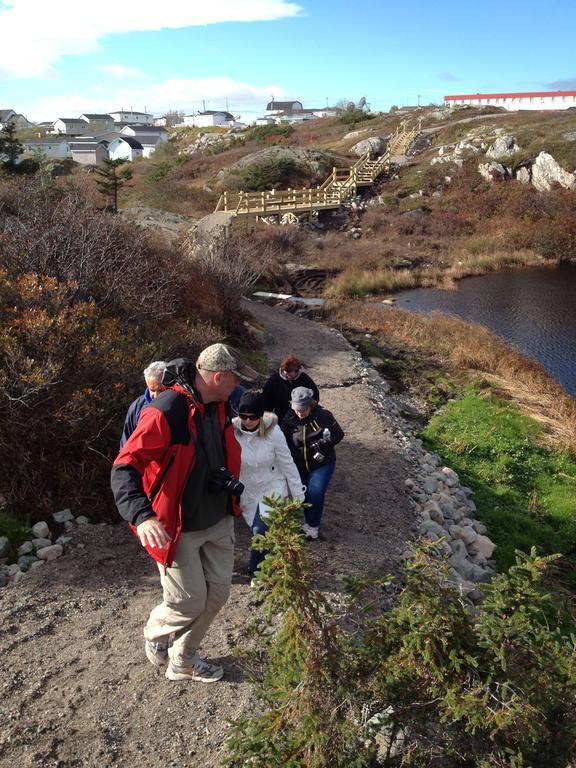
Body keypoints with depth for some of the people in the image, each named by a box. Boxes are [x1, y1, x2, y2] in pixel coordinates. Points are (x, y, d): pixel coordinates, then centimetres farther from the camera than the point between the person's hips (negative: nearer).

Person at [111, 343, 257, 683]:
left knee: (217, 594, 13)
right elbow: (125, 467, -31)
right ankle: (155, 633, 39)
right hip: (178, 527, -7)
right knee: (189, 602, 3)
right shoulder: (166, 412, -27)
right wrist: (142, 516, -44)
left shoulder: (221, 406, 0)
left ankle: (183, 661, 37)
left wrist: (231, 482, 15)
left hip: (218, 521, 8)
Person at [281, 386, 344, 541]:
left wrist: (323, 444, -26)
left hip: (322, 464, -3)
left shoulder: (322, 415, -16)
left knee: (315, 492, -16)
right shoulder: (289, 419, -9)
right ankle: (308, 521, 36)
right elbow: (284, 443, 0)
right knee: (303, 494, 9)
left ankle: (313, 526, 5)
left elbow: (339, 434, -10)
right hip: (299, 465, 3)